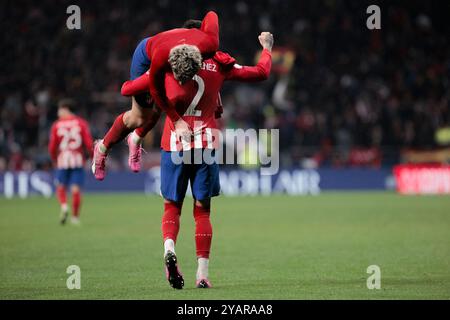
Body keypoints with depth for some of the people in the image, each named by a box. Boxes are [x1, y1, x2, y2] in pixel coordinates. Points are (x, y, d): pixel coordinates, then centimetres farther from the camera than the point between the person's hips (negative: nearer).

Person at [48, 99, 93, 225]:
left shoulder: (56, 125, 3)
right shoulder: (81, 122, 3)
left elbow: (52, 146, 1)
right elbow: (88, 143, -4)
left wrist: (54, 160, 17)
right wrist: (93, 157, 8)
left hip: (62, 160, 0)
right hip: (78, 160, 0)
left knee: (61, 187, 10)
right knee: (76, 189, 2)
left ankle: (64, 206, -16)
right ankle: (75, 216, 2)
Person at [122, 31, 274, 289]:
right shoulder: (219, 65, 5)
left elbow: (127, 89, 8)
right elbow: (261, 73, 16)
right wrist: (267, 47, 33)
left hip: (174, 145, 0)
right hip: (206, 146, 0)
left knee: (172, 206, 11)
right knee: (202, 210, 8)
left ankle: (169, 247, -19)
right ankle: (203, 273, 3)